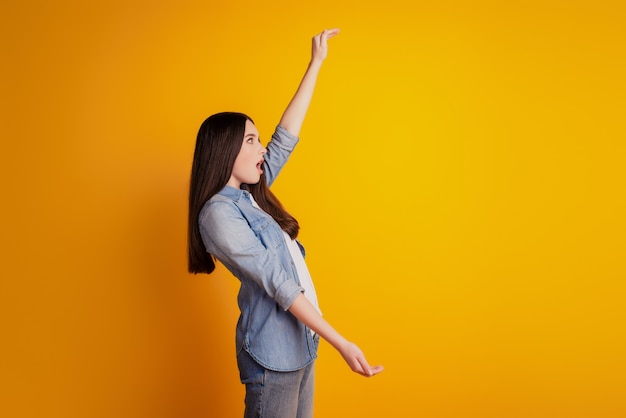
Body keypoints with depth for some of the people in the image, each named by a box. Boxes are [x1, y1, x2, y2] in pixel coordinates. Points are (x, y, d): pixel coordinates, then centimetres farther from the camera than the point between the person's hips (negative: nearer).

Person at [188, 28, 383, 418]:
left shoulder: (251, 194, 8)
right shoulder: (218, 213, -17)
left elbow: (286, 137, 12)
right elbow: (277, 282, -23)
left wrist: (317, 62, 15)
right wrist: (342, 343, -24)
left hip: (301, 342, 8)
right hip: (272, 352, -8)